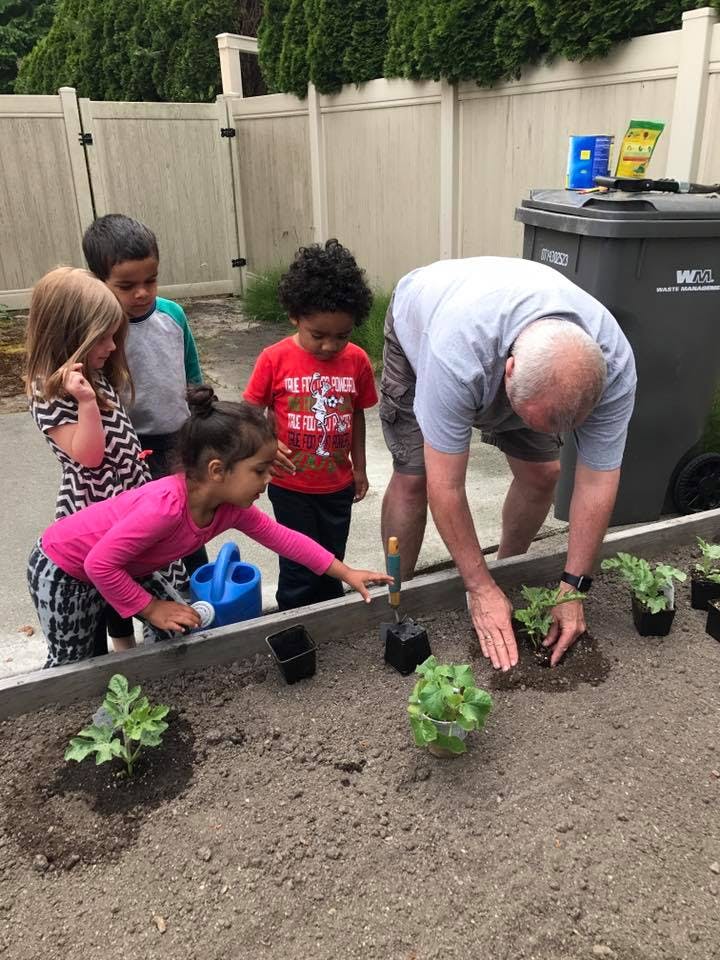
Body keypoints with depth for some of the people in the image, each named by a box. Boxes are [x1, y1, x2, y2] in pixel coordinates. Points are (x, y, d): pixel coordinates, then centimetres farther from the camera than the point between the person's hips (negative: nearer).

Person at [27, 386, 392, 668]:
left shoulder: (231, 508, -16)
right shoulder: (167, 505, -41)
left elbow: (282, 537, -5)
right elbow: (101, 563, -35)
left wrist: (346, 573, -6)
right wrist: (151, 608, -24)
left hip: (124, 565, 7)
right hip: (62, 569, -7)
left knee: (181, 630, 7)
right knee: (71, 660, 7)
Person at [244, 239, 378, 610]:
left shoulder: (357, 360, -6)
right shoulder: (275, 359, -14)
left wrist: (358, 467, 13)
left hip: (338, 485, 3)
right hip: (291, 486, -3)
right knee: (299, 569, 6)